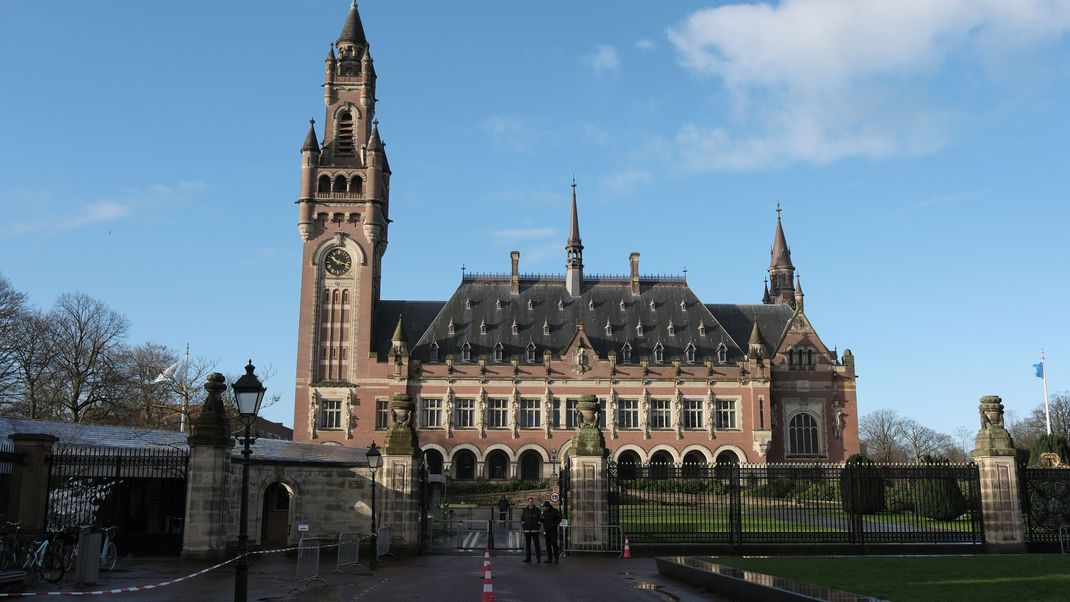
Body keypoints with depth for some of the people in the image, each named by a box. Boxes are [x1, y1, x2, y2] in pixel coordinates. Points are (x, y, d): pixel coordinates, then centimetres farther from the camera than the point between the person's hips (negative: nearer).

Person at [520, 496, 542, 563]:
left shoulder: (537, 510, 3)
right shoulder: (525, 510, 12)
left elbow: (540, 519, 1)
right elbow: (522, 519, 17)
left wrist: (538, 526, -7)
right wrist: (523, 525, 5)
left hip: (535, 530, -3)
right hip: (527, 530, 3)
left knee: (537, 544, -3)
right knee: (527, 544, 7)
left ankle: (538, 558, -1)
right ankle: (528, 558, 13)